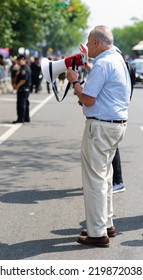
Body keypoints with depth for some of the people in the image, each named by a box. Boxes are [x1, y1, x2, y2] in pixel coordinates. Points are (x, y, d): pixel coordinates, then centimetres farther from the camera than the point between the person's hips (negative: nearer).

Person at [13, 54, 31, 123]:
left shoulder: (24, 69, -17)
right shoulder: (22, 68, 17)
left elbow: (24, 79, -25)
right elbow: (19, 78, 23)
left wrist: (17, 86, -18)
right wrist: (15, 84, 8)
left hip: (23, 89, -11)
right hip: (26, 89, 11)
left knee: (21, 103, -8)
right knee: (25, 103, 14)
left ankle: (20, 118, -7)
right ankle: (26, 118, 21)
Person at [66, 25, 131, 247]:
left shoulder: (102, 64, -17)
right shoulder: (118, 59, 15)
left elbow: (87, 100, -19)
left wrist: (74, 81, -4)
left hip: (101, 126, -10)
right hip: (118, 123, 10)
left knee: (94, 179, -3)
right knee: (104, 177, 19)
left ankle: (98, 233, 1)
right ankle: (107, 224, 27)